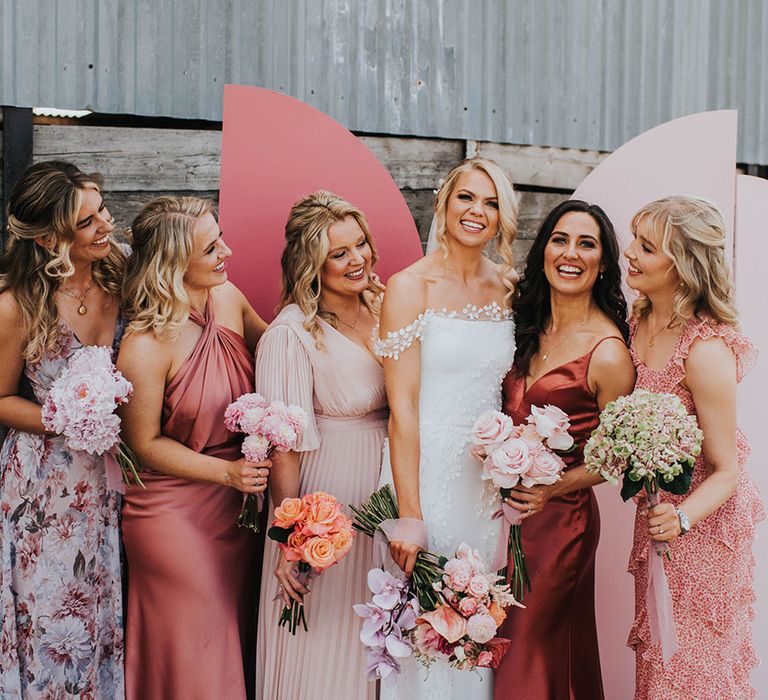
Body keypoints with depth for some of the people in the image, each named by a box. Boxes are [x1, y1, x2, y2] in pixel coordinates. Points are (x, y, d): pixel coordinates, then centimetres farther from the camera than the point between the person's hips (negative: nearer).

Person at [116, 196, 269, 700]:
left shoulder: (228, 298, -6)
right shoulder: (145, 346, -25)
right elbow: (145, 443, -15)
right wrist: (226, 472, -21)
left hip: (237, 505, 6)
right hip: (175, 514, -6)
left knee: (237, 630, 21)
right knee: (191, 647, 10)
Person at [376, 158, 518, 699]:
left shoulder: (510, 289, 6)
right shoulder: (410, 286, -9)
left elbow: (513, 393, 12)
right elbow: (403, 407, -14)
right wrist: (408, 513, -17)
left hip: (490, 476, 5)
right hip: (426, 468, -4)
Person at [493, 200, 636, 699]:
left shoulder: (608, 353, -17)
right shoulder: (530, 327, 4)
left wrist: (552, 487, -19)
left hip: (559, 515, -6)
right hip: (513, 507, 6)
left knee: (530, 646, 8)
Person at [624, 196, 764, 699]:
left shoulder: (706, 351, -29)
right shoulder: (641, 322, -5)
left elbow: (725, 472, -22)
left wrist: (681, 519, -36)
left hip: (704, 521, -7)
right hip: (659, 508, 7)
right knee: (657, 653, 20)